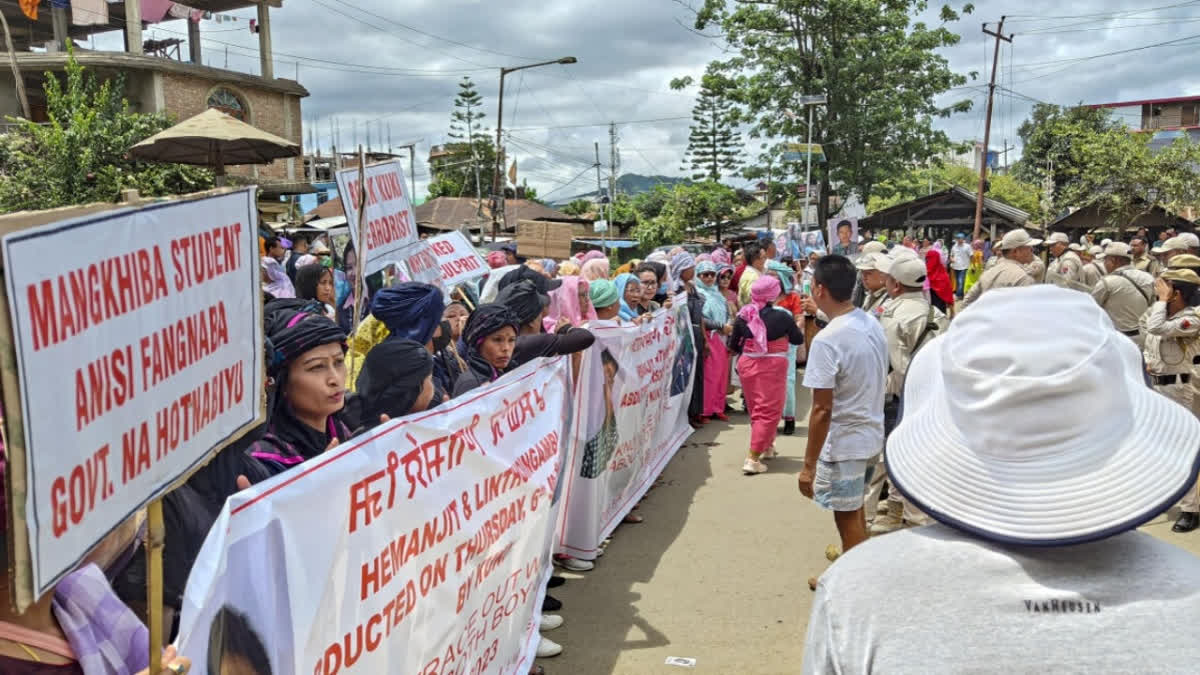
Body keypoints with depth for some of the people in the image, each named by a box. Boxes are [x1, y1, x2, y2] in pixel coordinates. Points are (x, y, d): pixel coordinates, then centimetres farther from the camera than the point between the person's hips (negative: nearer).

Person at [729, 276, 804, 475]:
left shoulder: (743, 316, -2)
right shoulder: (781, 317, -11)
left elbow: (733, 345, 7)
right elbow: (799, 340, 5)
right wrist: (797, 326, 25)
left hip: (747, 364, 5)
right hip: (772, 367, -5)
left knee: (755, 409, 20)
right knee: (769, 411, 1)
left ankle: (767, 446, 38)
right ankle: (752, 458, -7)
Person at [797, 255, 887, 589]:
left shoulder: (827, 340, -24)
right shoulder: (873, 325, 0)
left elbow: (822, 410, -23)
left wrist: (808, 465, -17)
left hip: (844, 441, -8)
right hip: (870, 432, 8)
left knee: (848, 518, 8)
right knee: (854, 510, 25)